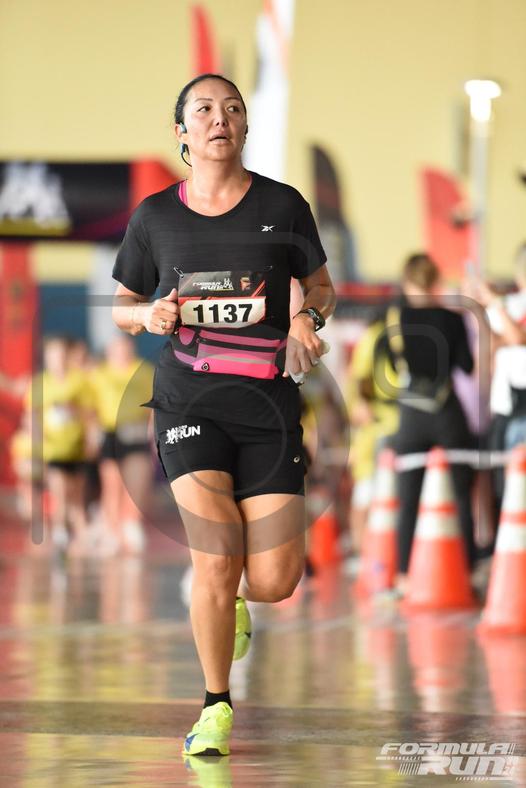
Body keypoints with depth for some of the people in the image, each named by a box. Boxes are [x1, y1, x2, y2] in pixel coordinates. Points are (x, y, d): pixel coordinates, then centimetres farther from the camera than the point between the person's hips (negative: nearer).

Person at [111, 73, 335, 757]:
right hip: (190, 398, -1)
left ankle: (232, 601, 35)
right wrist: (151, 313, -8)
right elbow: (122, 308, 15)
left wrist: (308, 318, -8)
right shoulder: (155, 216, 5)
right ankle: (216, 707, 7)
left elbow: (322, 289, 15)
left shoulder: (283, 206, 4)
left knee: (273, 582, -5)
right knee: (216, 564, -14)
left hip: (269, 399, 1)